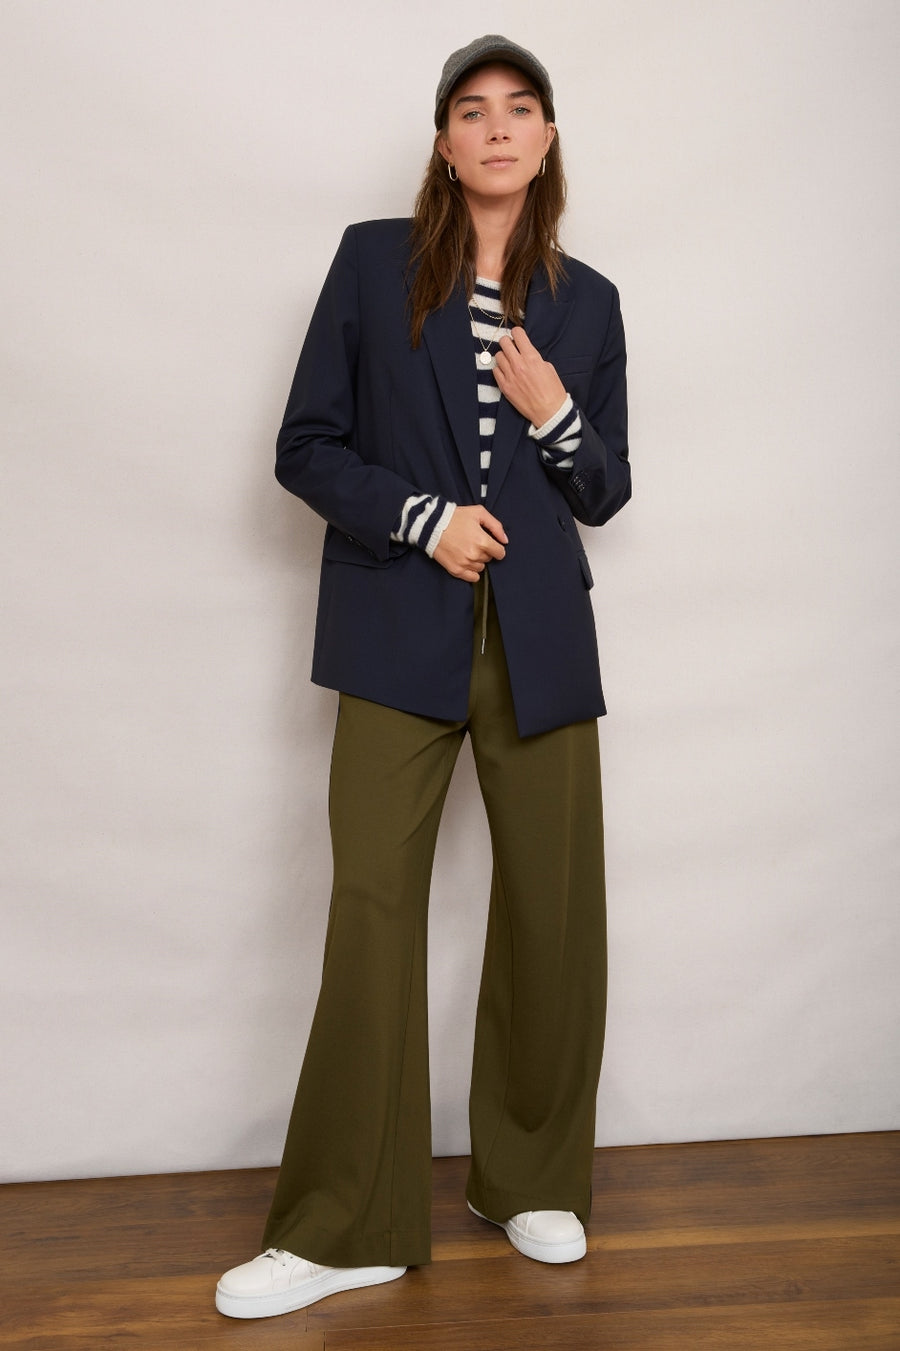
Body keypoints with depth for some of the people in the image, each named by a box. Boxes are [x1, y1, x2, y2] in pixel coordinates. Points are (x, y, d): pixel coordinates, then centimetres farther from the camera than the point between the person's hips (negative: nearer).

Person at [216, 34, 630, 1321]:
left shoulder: (587, 301, 11)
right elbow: (306, 447, 3)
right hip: (401, 637, -2)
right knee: (372, 916, -4)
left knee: (556, 915, 4)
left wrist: (557, 416, -6)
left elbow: (606, 494, 14)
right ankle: (345, 1231, 8)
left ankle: (532, 1182, 25)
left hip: (539, 643, 3)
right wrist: (419, 517, -11)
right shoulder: (373, 261, 5)